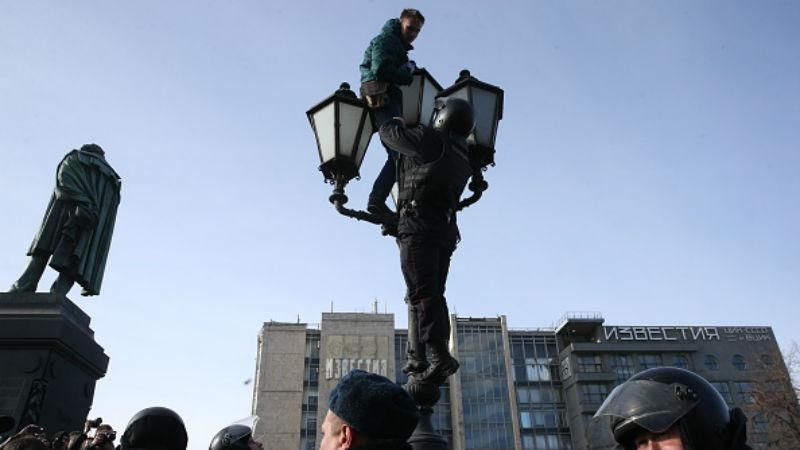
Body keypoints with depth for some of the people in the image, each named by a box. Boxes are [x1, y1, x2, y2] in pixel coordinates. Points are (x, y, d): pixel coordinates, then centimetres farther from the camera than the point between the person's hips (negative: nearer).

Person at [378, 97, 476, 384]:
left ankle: (439, 355, -21)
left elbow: (388, 133, 3)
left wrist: (397, 119, 25)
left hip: (419, 225, -8)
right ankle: (432, 358, 7)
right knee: (433, 294, 9)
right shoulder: (464, 158, 18)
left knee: (422, 293, -13)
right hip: (446, 230, 8)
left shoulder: (432, 140, -6)